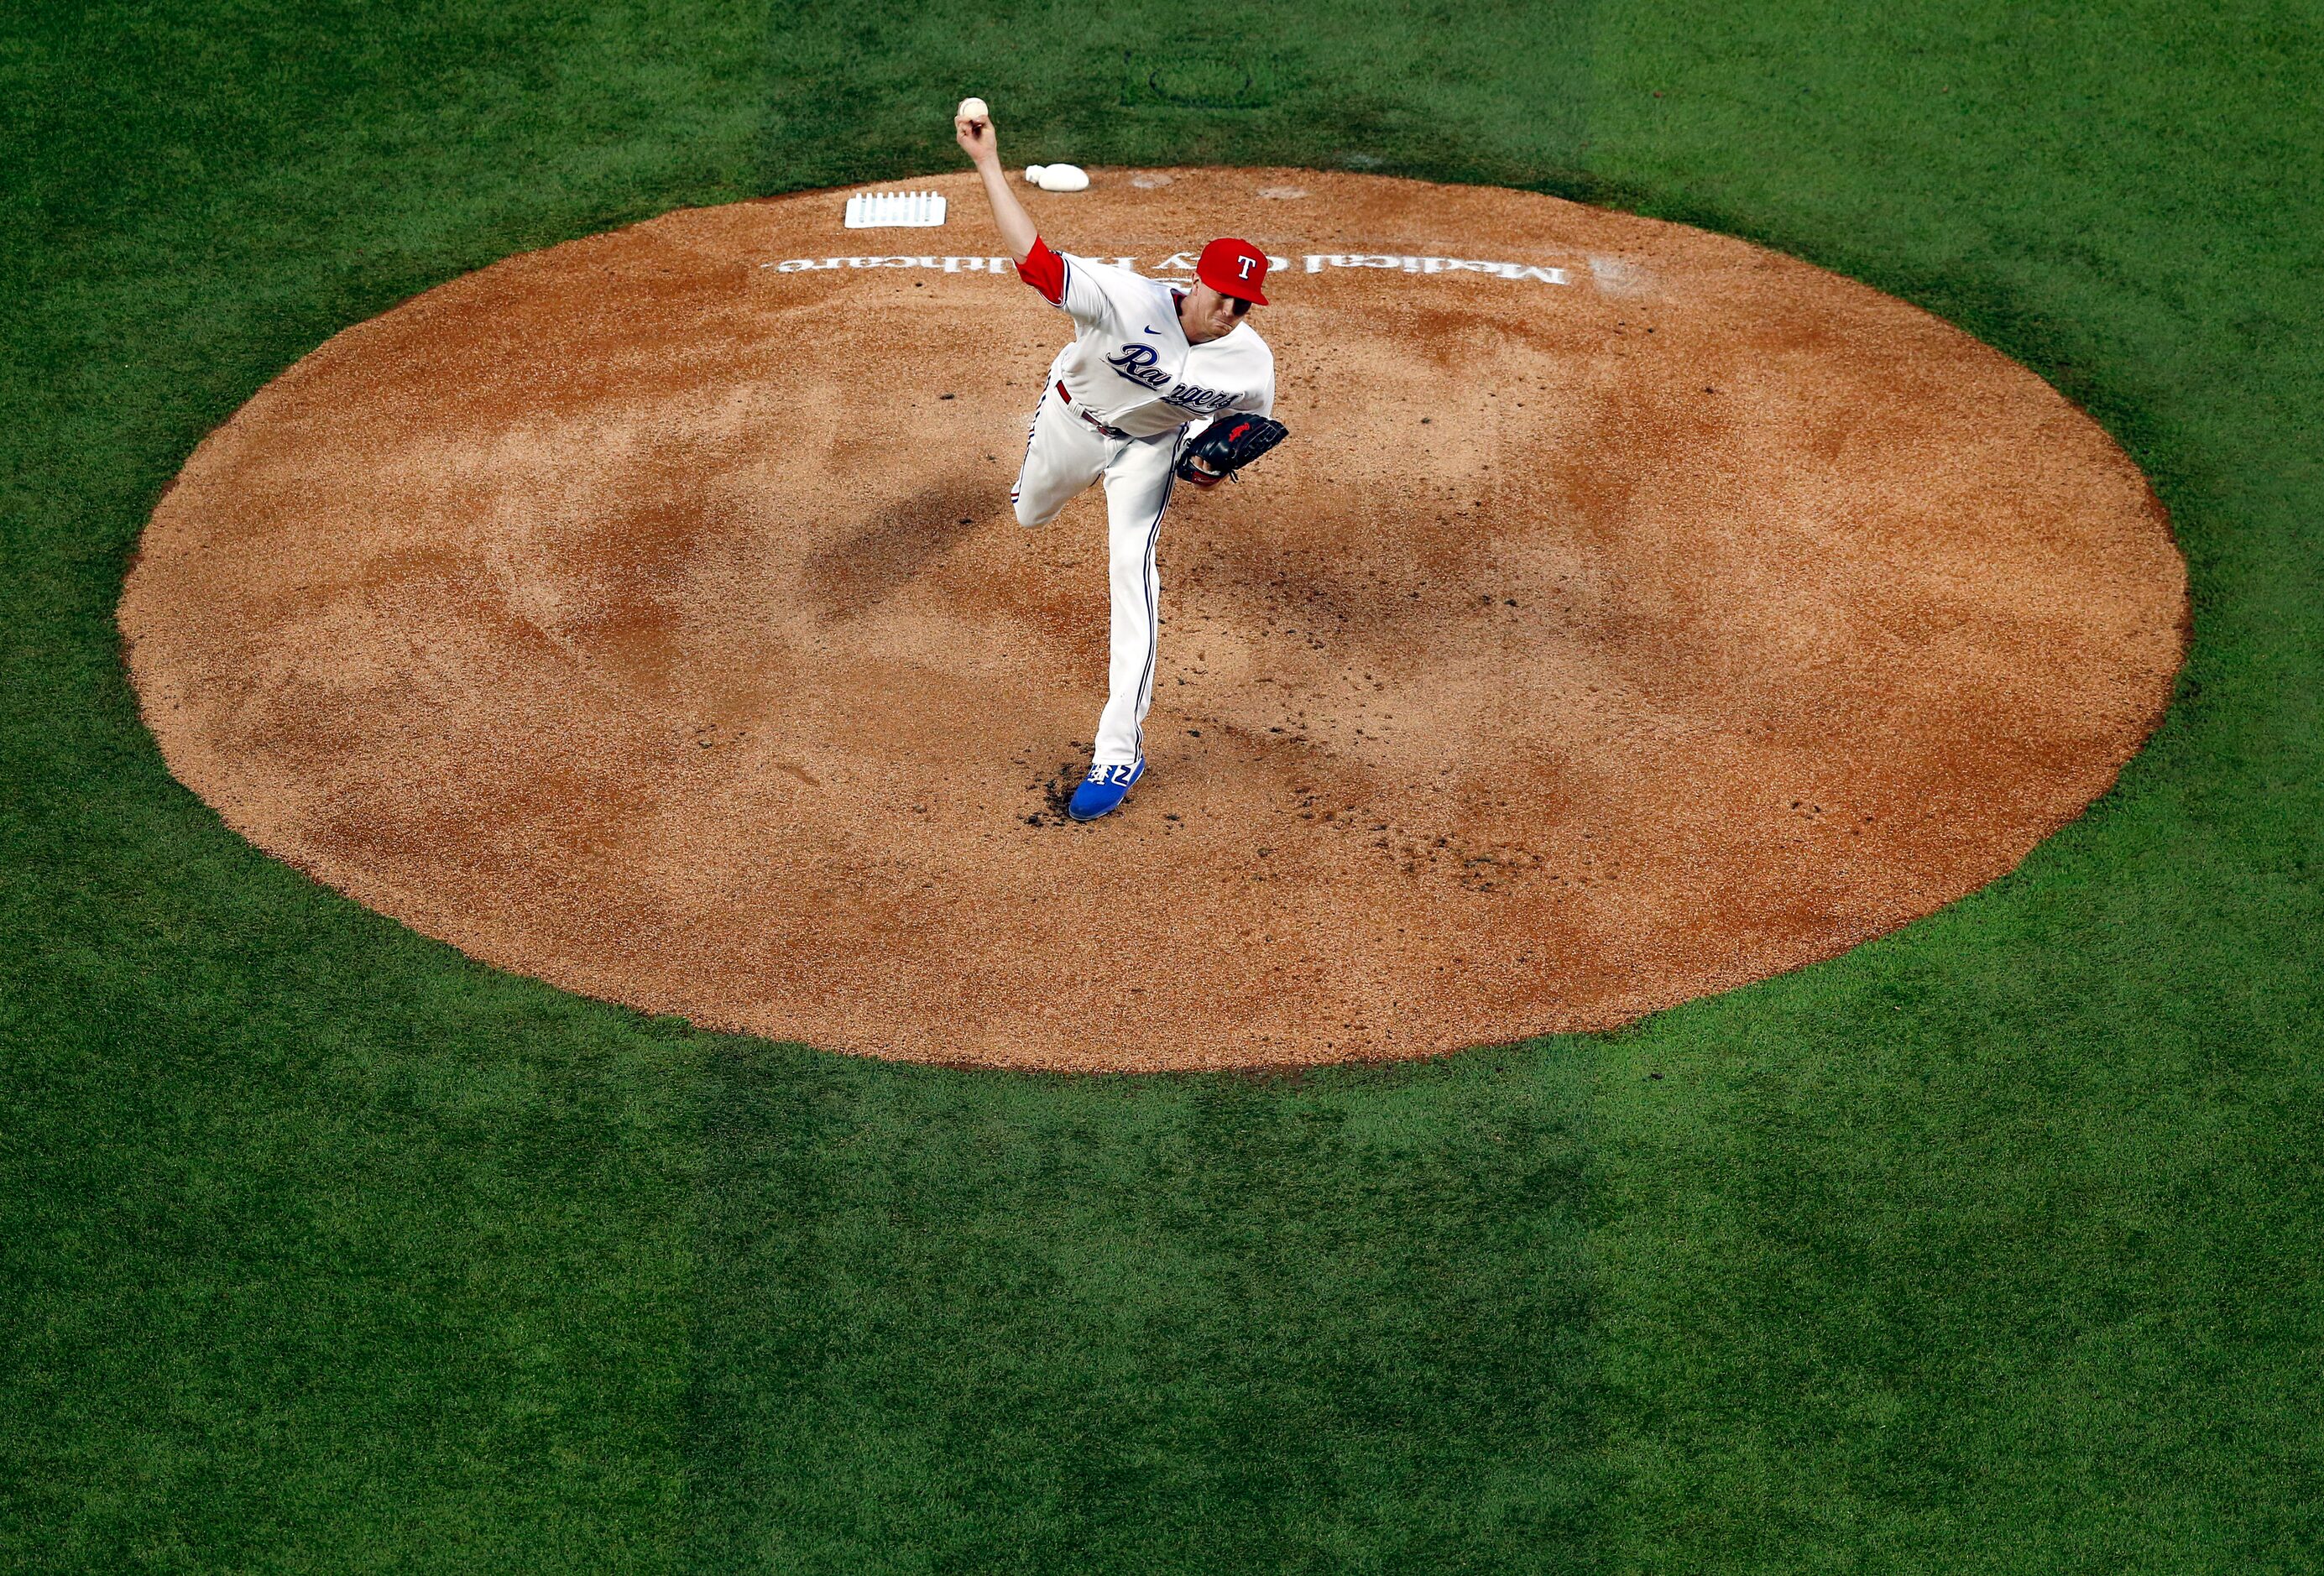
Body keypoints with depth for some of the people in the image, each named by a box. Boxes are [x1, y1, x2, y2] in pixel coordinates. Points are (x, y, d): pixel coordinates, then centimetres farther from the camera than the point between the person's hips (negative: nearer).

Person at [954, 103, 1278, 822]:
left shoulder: (1252, 365, -29)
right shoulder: (1129, 300, -39)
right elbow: (1034, 258, -46)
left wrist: (1215, 465, -26)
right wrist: (988, 163, -54)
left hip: (1150, 446, -1)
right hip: (1073, 418, 1)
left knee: (1132, 570, -18)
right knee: (1030, 515, 27)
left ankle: (1120, 749, -16)